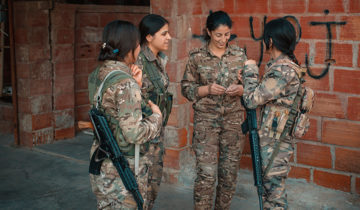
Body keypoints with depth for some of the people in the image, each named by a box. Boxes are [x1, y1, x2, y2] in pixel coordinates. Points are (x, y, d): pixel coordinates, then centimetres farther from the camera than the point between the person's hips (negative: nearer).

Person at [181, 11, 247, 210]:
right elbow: (186, 88, 1)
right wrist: (208, 89, -15)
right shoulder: (197, 56, -2)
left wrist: (239, 89, -12)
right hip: (206, 120, -2)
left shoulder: (239, 54, 5)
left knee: (229, 172, 9)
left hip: (234, 119, 3)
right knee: (206, 173, -6)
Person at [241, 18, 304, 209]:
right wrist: (247, 78, 8)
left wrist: (250, 70, -8)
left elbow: (252, 99, -20)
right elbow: (265, 95, 15)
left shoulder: (283, 69, -21)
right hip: (271, 138, 10)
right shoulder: (280, 64, 10)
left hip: (275, 142, -10)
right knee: (268, 185, 19)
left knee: (273, 188, 1)